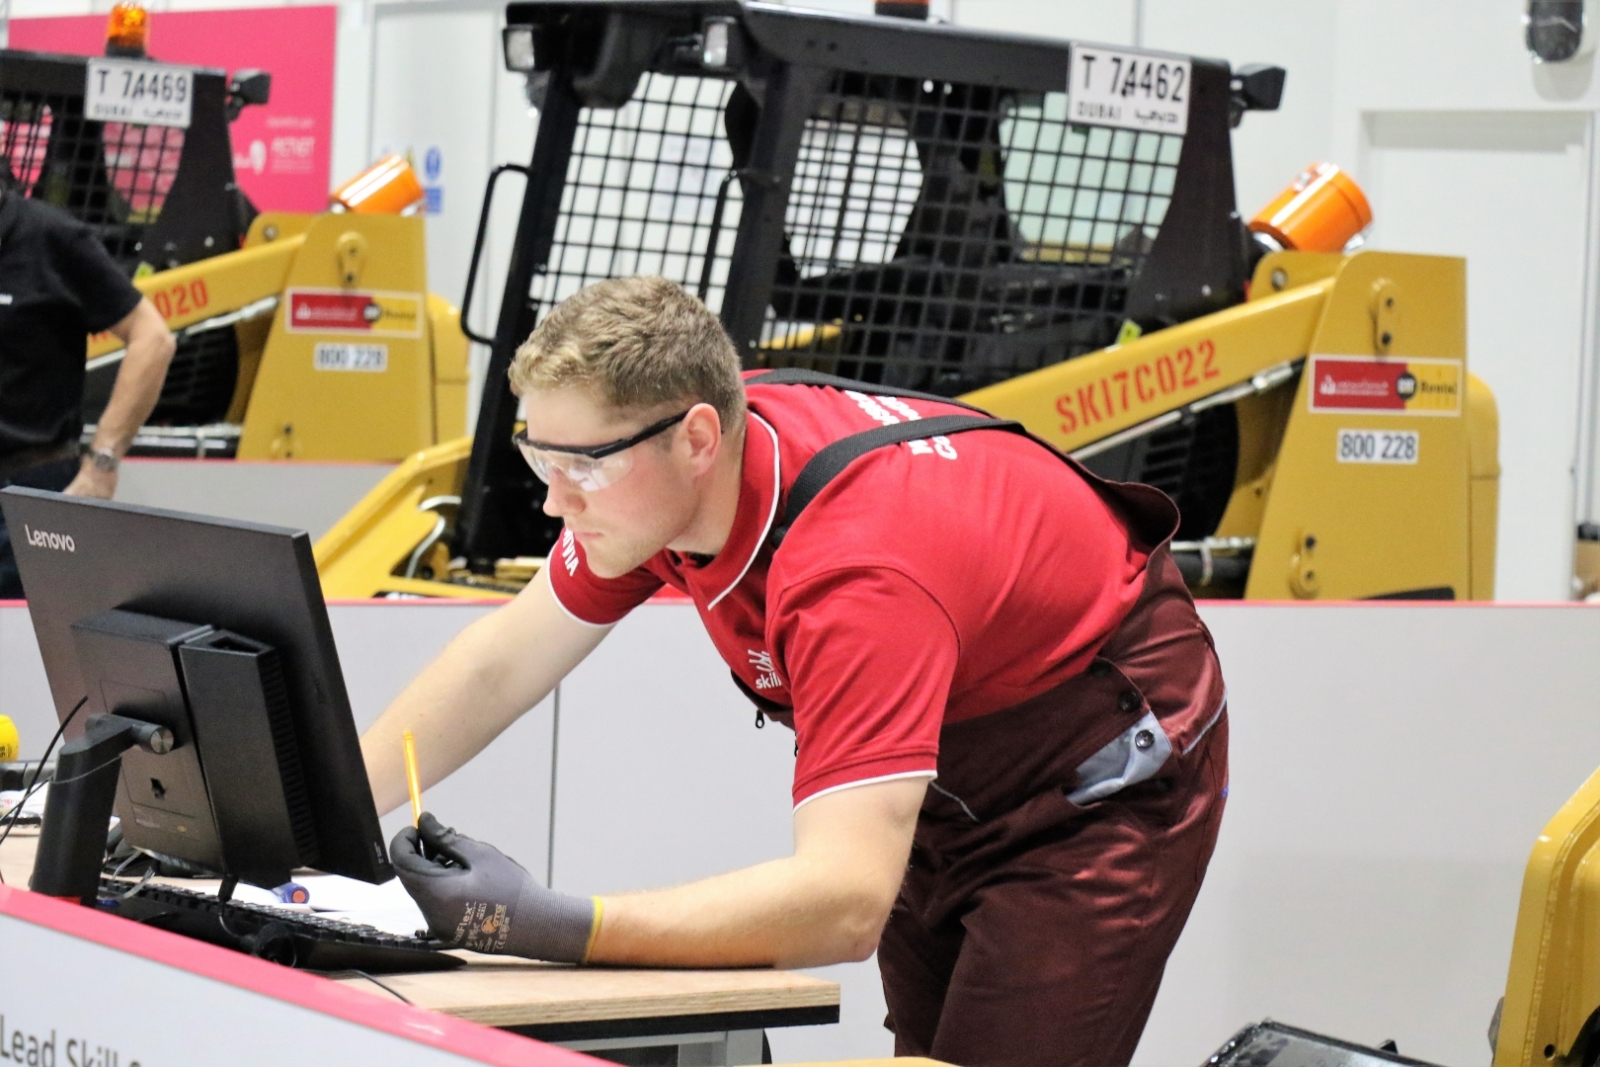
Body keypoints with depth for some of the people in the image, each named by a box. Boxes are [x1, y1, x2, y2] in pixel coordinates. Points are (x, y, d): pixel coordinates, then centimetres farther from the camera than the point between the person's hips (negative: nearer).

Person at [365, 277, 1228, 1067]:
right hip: (954, 781, 8)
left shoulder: (858, 573, -39)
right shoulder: (644, 476, -15)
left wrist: (548, 926, -51)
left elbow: (844, 904, -47)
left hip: (1099, 780, -8)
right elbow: (504, 660, 1)